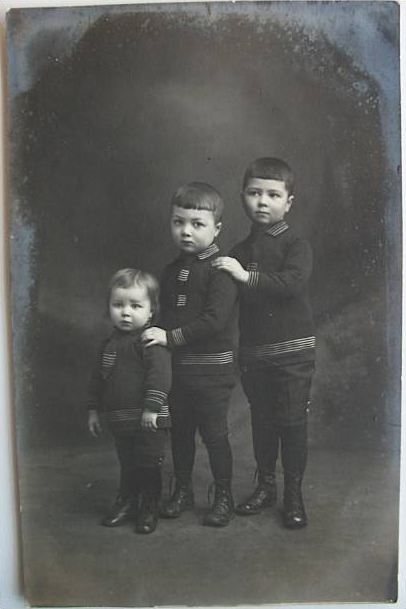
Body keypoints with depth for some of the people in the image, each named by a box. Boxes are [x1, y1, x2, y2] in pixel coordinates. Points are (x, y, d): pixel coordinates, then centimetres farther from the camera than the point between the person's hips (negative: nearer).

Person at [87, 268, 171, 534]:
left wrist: (152, 407, -27)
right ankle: (127, 503, 36)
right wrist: (94, 409, 18)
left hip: (148, 421, -7)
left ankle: (149, 510, 23)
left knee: (148, 466, 6)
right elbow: (98, 377, 17)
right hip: (120, 419, 7)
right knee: (127, 465, 20)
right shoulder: (110, 343, 10)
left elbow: (160, 374, -24)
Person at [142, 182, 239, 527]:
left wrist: (171, 337, -22)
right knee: (180, 430, 16)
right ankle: (182, 491, 33)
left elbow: (215, 319, -22)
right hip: (178, 366, 7)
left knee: (214, 433, 3)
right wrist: (159, 336, 1)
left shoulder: (220, 268, -13)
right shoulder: (173, 270, 11)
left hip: (213, 369, -7)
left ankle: (224, 497, 20)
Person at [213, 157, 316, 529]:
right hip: (253, 352, 5)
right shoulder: (239, 252, 8)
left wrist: (247, 276, -26)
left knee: (293, 422, 1)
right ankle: (265, 486, 29)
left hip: (292, 350, -4)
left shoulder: (296, 246, -7)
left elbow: (292, 283, -26)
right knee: (262, 421, 14)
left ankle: (294, 495, 16)